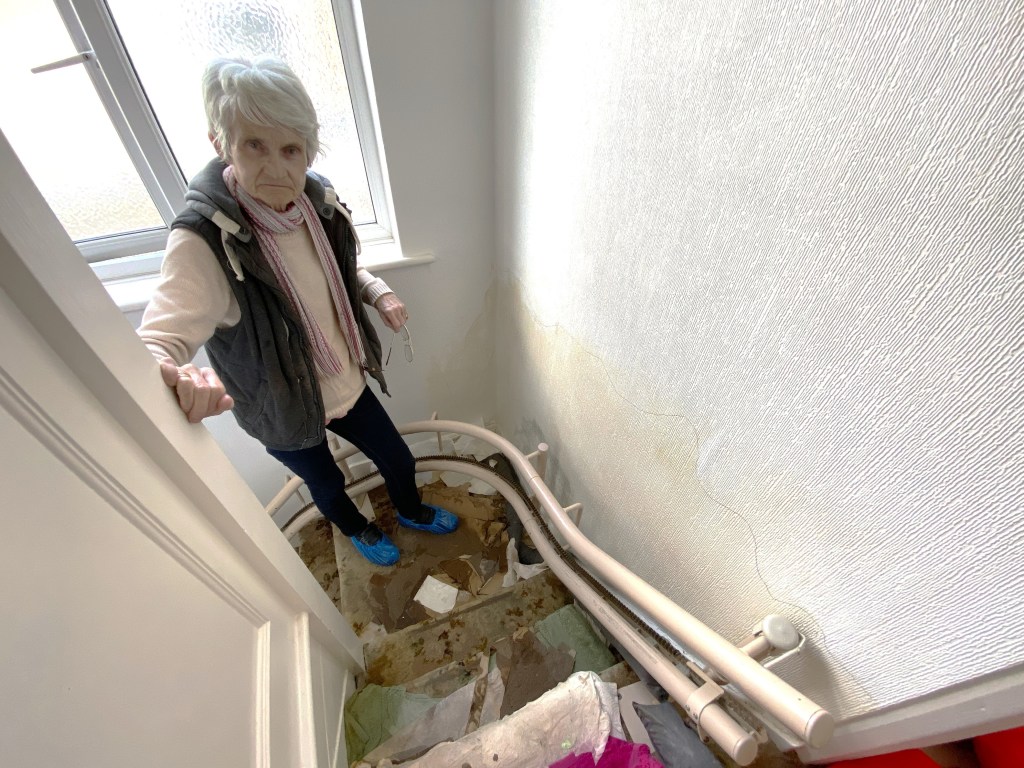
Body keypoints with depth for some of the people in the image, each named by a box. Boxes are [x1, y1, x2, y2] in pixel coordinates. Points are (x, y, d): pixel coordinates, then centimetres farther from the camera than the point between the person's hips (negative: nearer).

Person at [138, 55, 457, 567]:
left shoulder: (316, 199, -11)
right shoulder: (203, 241, -29)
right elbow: (157, 342, -34)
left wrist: (379, 293, -12)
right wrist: (178, 377, -58)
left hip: (346, 385, 5)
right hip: (284, 413, -4)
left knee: (398, 460, 23)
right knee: (327, 486, 24)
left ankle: (411, 511, 59)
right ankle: (356, 529, 61)